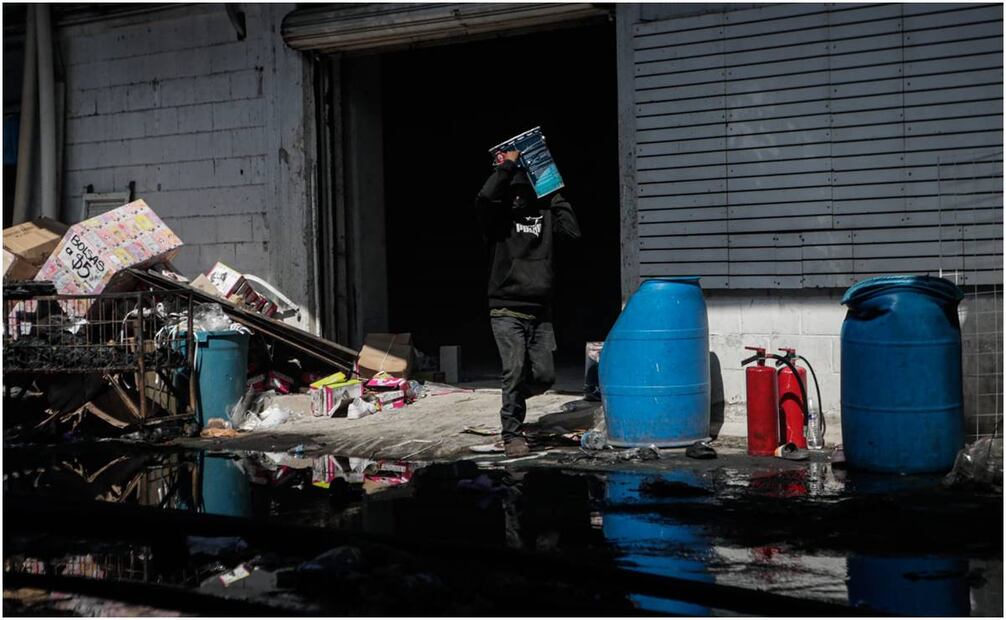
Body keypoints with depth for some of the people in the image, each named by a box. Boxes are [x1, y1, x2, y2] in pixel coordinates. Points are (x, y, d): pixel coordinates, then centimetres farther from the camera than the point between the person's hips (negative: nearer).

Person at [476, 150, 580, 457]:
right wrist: (507, 165, -11)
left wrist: (555, 195, -1)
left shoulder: (544, 213, 9)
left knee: (545, 376, 3)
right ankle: (512, 434, 0)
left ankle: (513, 399, 34)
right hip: (507, 312, -3)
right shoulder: (498, 216, 1)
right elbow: (485, 196, -21)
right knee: (515, 371, -13)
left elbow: (573, 231, -6)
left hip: (541, 313, 4)